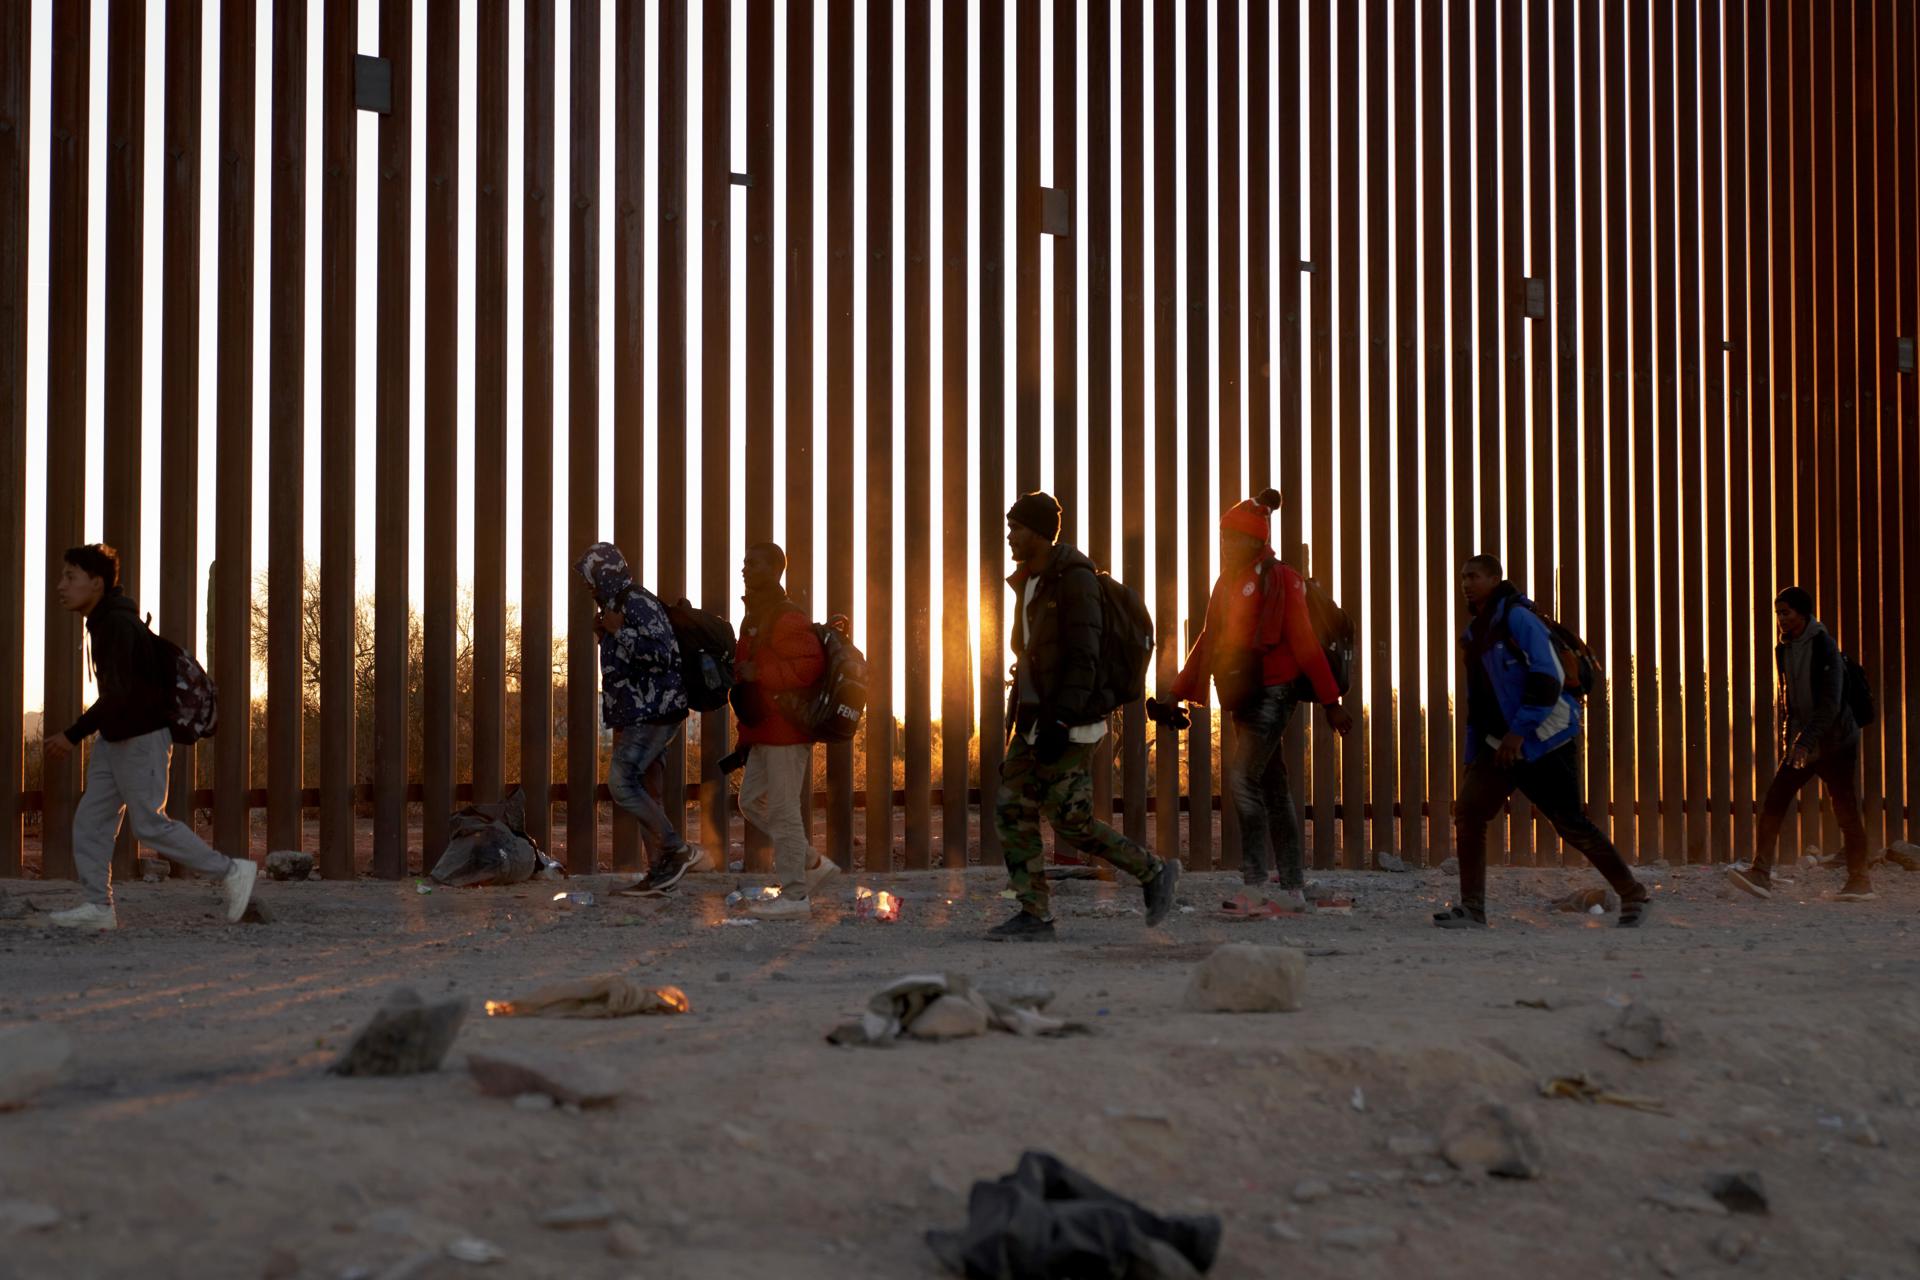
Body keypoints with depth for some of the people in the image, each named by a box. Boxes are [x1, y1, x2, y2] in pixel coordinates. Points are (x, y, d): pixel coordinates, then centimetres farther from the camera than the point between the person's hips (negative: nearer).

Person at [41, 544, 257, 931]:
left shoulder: (118, 625, -22)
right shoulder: (104, 622, 10)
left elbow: (117, 693, -30)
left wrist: (73, 736, -33)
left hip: (141, 739, -10)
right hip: (114, 740, 10)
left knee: (149, 825, -5)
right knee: (90, 821, 3)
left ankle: (232, 872, 5)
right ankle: (98, 906, 5)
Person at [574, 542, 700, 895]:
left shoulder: (639, 604, -14)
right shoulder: (621, 605, 19)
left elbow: (661, 653, -26)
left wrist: (619, 631, -19)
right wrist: (605, 636, 16)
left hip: (652, 713, -11)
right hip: (644, 715, 11)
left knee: (622, 783, -16)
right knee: (646, 792, 7)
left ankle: (678, 850, -12)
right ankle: (658, 873, 7)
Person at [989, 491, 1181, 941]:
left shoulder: (1074, 578, -14)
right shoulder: (1029, 583, 15)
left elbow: (1083, 658, -20)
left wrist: (1060, 722, -26)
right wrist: (1021, 718, 20)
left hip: (1069, 722, -9)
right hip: (1035, 719, 9)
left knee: (1071, 822, -7)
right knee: (1011, 810, 0)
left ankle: (1154, 873, 11)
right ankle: (1034, 916, 2)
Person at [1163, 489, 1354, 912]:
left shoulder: (1280, 581, -9)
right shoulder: (1228, 583, 14)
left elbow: (1305, 643, -10)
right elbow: (1209, 642, 18)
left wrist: (1331, 702, -10)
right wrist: (1178, 695, 15)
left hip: (1273, 693, -8)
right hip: (1245, 698, 8)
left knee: (1241, 776, -18)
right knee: (1272, 790, 9)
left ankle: (1255, 879, -15)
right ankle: (1293, 889, 14)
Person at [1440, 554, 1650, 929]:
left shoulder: (1518, 618, -11)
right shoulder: (1474, 634, 16)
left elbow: (1548, 678, -19)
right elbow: (1477, 701, 22)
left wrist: (1519, 730, -24)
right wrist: (1472, 757, 18)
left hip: (1545, 741, -8)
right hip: (1502, 743, 8)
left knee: (1571, 824, -5)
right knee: (1468, 810, -8)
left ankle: (1634, 896, 10)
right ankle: (1472, 909, -4)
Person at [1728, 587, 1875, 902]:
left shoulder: (1824, 648, -15)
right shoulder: (1783, 650, 7)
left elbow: (1830, 702, -22)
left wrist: (1806, 740, -28)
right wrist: (1786, 737, 13)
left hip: (1835, 744, -7)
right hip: (1801, 746, 7)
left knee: (1847, 811, 0)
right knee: (1773, 802, -7)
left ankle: (1860, 881, 13)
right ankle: (1761, 874, -12)